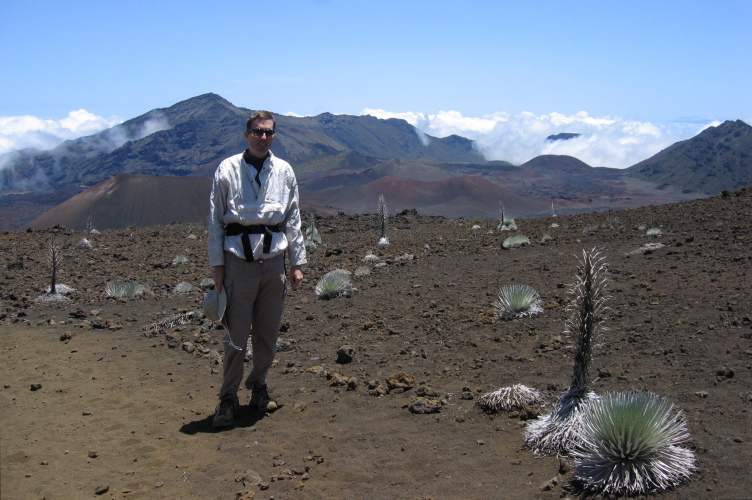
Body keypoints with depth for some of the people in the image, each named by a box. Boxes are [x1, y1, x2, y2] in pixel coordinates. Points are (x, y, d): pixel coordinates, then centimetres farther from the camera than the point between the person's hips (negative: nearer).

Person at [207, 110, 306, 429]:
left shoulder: (284, 172, 8)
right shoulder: (228, 170, 0)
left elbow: (293, 220, 12)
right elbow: (215, 221, 1)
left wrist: (297, 262, 9)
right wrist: (217, 266, -2)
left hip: (273, 261, 3)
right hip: (239, 261, -3)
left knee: (268, 333, 10)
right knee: (236, 335, -1)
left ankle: (259, 388, 28)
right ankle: (228, 399, 12)